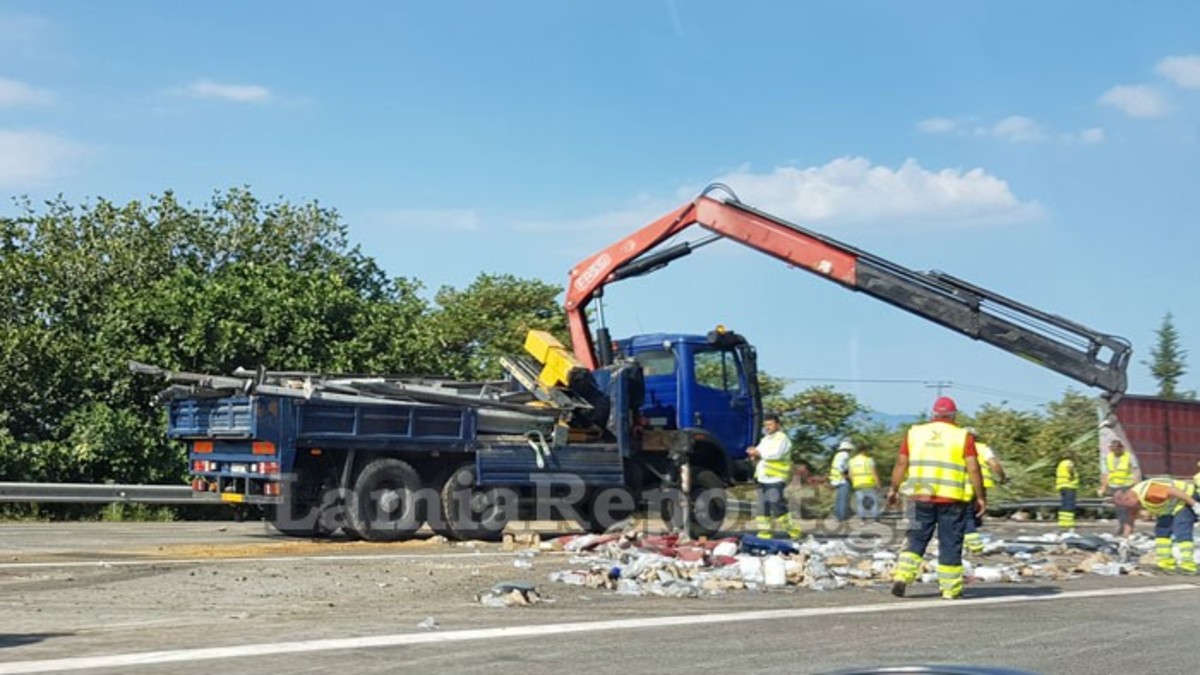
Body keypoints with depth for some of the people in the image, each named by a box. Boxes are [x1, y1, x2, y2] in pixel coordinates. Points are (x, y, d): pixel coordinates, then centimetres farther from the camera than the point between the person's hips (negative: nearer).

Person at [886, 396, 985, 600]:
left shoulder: (915, 432, 6)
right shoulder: (963, 436, -1)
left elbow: (901, 463, 7)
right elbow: (973, 469, -6)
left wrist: (893, 489, 16)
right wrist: (981, 497, 1)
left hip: (922, 497, 2)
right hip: (952, 499, -2)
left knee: (916, 539, 12)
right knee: (950, 543, 6)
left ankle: (902, 577, -2)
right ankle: (950, 589, 10)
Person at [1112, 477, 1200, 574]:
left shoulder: (1147, 492, -30)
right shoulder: (1134, 497, 3)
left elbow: (1172, 491, -33)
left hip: (1187, 499, -10)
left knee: (1181, 532, -18)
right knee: (1161, 530, 10)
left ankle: (1188, 566, -20)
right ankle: (1165, 563, 12)